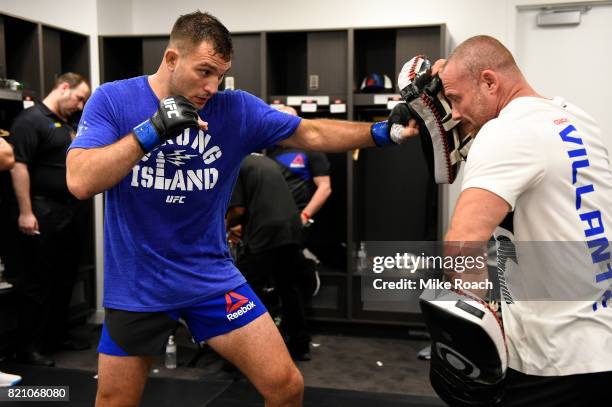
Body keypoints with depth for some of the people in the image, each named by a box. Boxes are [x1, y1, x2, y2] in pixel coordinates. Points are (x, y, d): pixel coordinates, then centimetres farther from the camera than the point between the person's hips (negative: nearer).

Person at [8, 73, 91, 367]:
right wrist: (25, 212, -23)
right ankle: (29, 347, 6)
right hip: (41, 215, -9)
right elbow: (19, 165, -19)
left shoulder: (66, 126, 18)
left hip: (65, 214, 9)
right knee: (37, 282, -3)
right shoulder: (31, 119, -11)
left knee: (64, 278, 15)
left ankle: (57, 335, 27)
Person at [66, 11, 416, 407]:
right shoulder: (112, 100, -9)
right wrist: (153, 129, -28)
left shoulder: (236, 109, -6)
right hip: (136, 287, -1)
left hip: (212, 279, 1)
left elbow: (313, 134, -1)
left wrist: (387, 130, -11)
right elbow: (80, 182, -20)